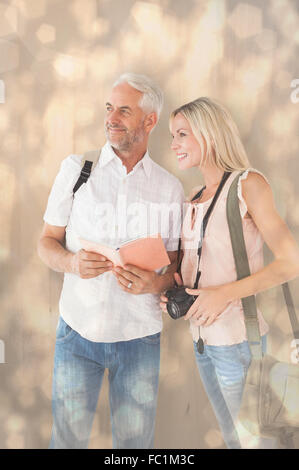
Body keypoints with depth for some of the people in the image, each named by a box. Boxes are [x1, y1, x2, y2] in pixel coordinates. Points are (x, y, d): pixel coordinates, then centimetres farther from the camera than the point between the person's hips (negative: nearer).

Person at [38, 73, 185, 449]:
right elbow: (47, 242, 3)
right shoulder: (76, 169, 0)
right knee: (68, 437, 10)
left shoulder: (169, 188, 1)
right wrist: (71, 262, -19)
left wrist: (156, 282, -17)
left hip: (140, 335, 1)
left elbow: (176, 263, 6)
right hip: (78, 329, 0)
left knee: (135, 439, 14)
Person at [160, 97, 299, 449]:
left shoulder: (248, 184, -11)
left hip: (237, 340, -7)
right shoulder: (194, 198, 10)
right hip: (201, 338, 7)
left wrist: (225, 293, -22)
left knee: (254, 439, 9)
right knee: (230, 437, 21)